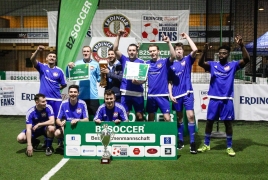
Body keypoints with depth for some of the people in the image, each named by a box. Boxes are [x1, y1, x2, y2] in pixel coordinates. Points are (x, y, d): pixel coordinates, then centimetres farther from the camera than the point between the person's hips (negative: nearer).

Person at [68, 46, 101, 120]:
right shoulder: (77, 63, 7)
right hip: (81, 95, 1)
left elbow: (99, 78, 9)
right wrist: (69, 67, -15)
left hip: (93, 95, 0)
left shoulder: (95, 64, 7)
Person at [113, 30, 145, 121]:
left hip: (138, 93, 0)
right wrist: (118, 36, -10)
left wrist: (138, 82, -20)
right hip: (125, 92, 0)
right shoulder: (124, 60, 8)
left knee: (139, 115, 6)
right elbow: (115, 49, -4)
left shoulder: (141, 62, 5)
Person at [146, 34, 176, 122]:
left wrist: (169, 42, -28)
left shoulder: (164, 61, -2)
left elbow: (173, 56, -21)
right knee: (150, 118, 13)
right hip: (151, 95, 4)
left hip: (163, 94, -4)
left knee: (167, 118, -7)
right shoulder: (147, 63, 9)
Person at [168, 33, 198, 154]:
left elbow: (195, 49, -15)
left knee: (190, 116, -11)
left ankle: (192, 143, -7)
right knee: (179, 118, 10)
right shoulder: (172, 65, 8)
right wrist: (170, 94, -1)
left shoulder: (187, 60, 3)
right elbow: (170, 81, 9)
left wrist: (187, 37, -6)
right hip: (176, 94, 2)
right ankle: (180, 141, 21)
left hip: (188, 93, -2)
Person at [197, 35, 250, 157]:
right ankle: (206, 145, 21)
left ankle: (229, 147, 16)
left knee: (228, 123, 4)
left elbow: (246, 60, -11)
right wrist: (205, 52, -31)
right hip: (214, 99, 1)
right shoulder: (213, 65, 5)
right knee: (209, 121, 7)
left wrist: (241, 45, -26)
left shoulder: (233, 65, 3)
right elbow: (200, 63, -12)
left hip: (227, 99, -1)